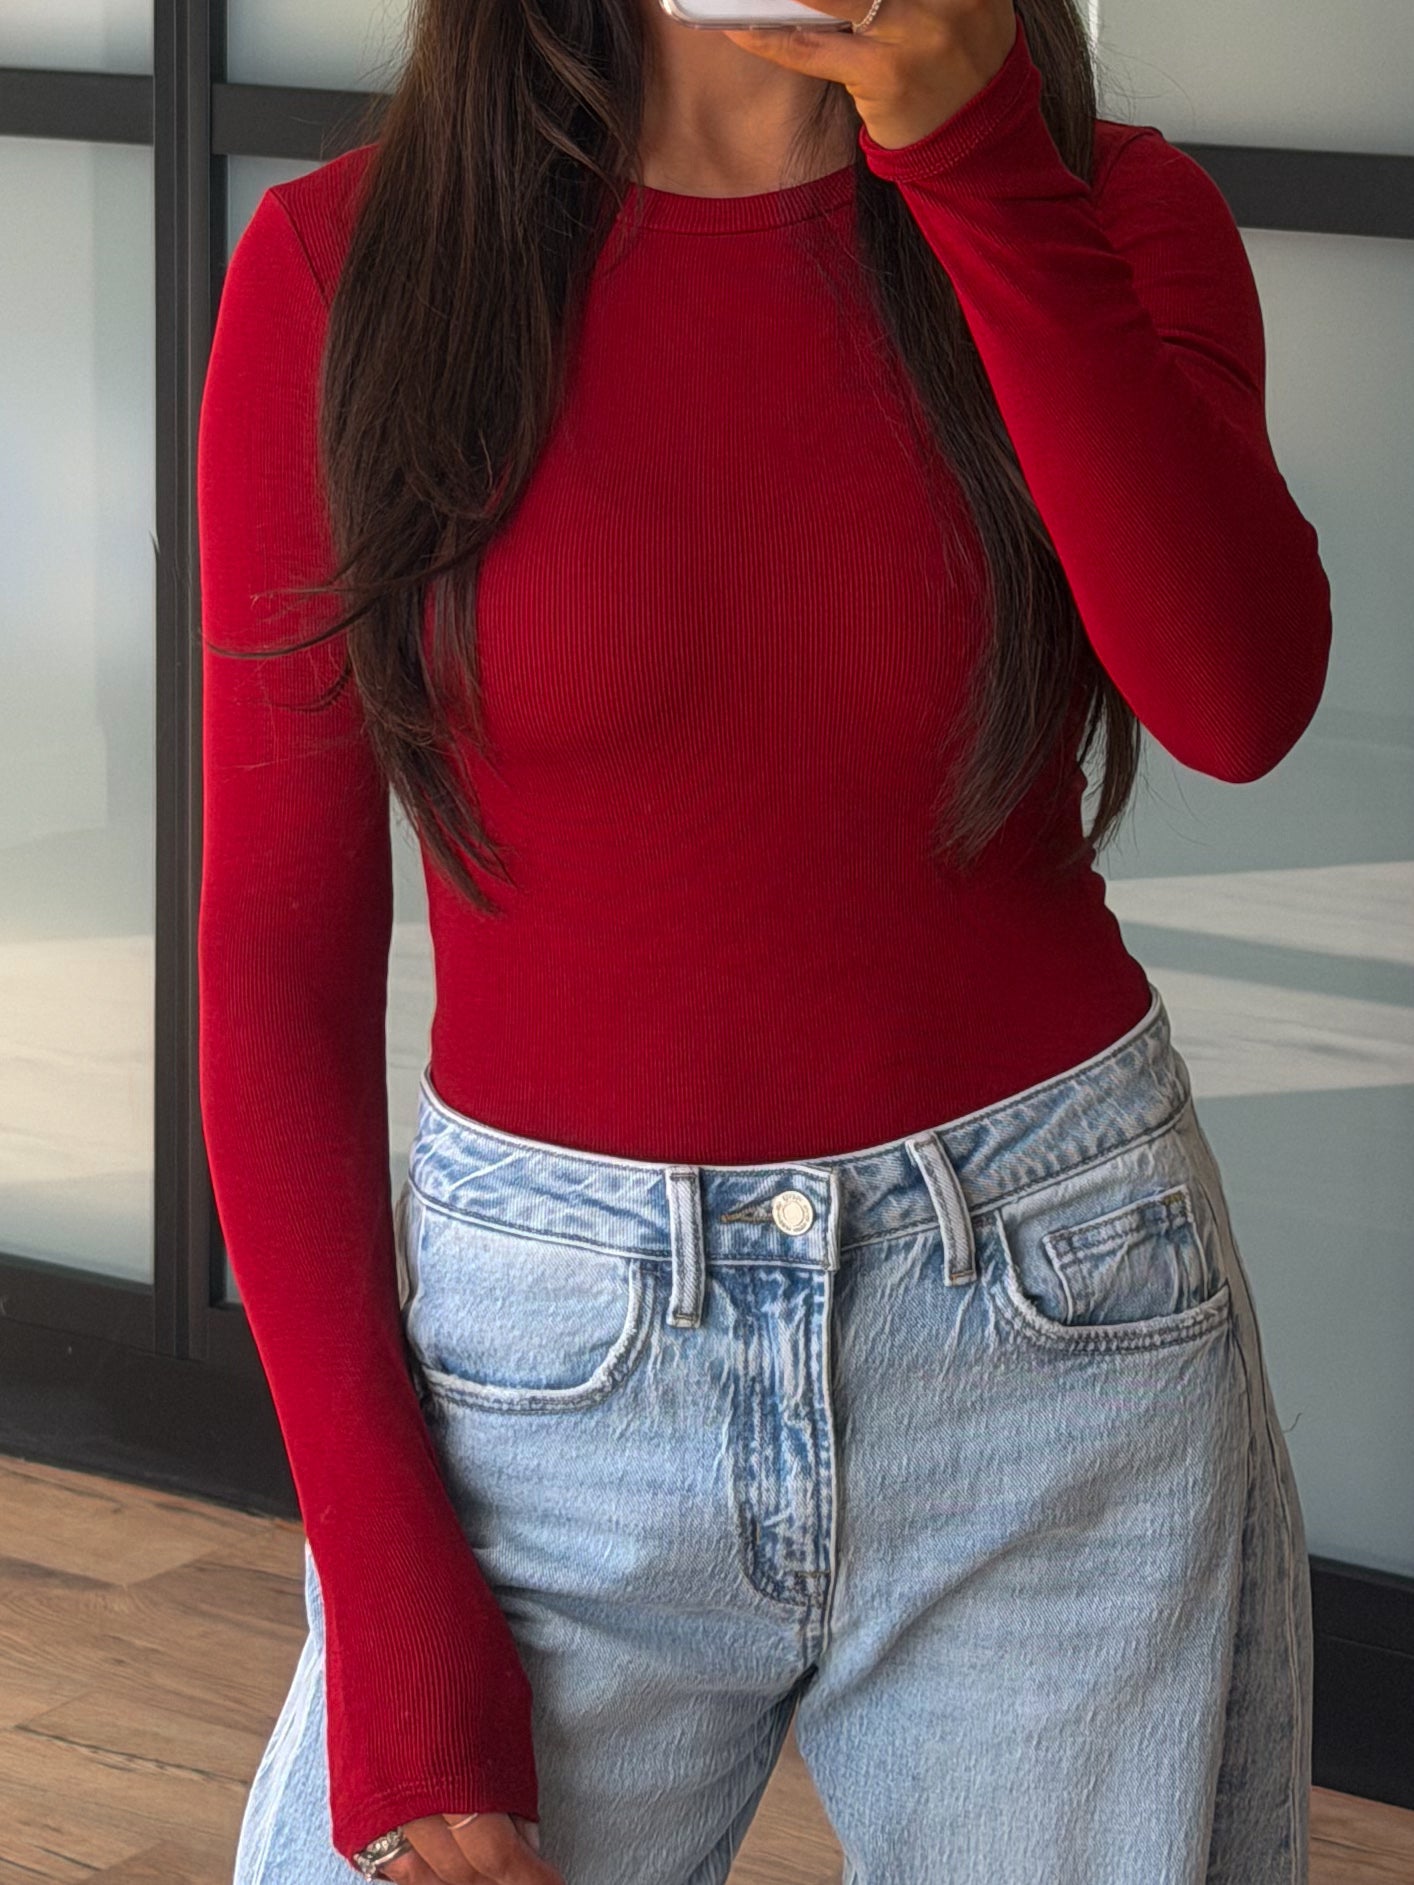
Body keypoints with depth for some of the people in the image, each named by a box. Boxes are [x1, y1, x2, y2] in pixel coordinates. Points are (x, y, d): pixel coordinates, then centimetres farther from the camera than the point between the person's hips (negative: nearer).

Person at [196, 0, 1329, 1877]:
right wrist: (386, 1604, -8)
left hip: (1063, 1326, 1)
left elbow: (1239, 700, -18)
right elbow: (279, 949, -4)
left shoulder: (1111, 216, 0)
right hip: (560, 1361, -1)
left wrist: (982, 165, -26)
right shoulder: (346, 259, -4)